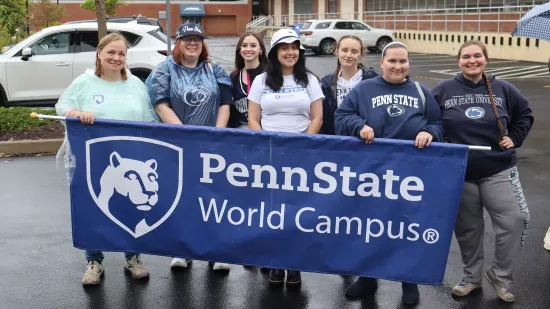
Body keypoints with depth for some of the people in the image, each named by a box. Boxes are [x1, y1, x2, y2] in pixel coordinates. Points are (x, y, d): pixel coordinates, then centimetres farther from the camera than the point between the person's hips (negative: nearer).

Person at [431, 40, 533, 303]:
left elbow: (525, 113, 17)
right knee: (467, 228, 11)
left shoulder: (502, 89, 3)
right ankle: (471, 276, 31)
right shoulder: (443, 90, -1)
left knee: (515, 219, -11)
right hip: (459, 172, 0)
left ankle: (501, 276, 9)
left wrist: (514, 138, 6)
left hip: (498, 170, 1)